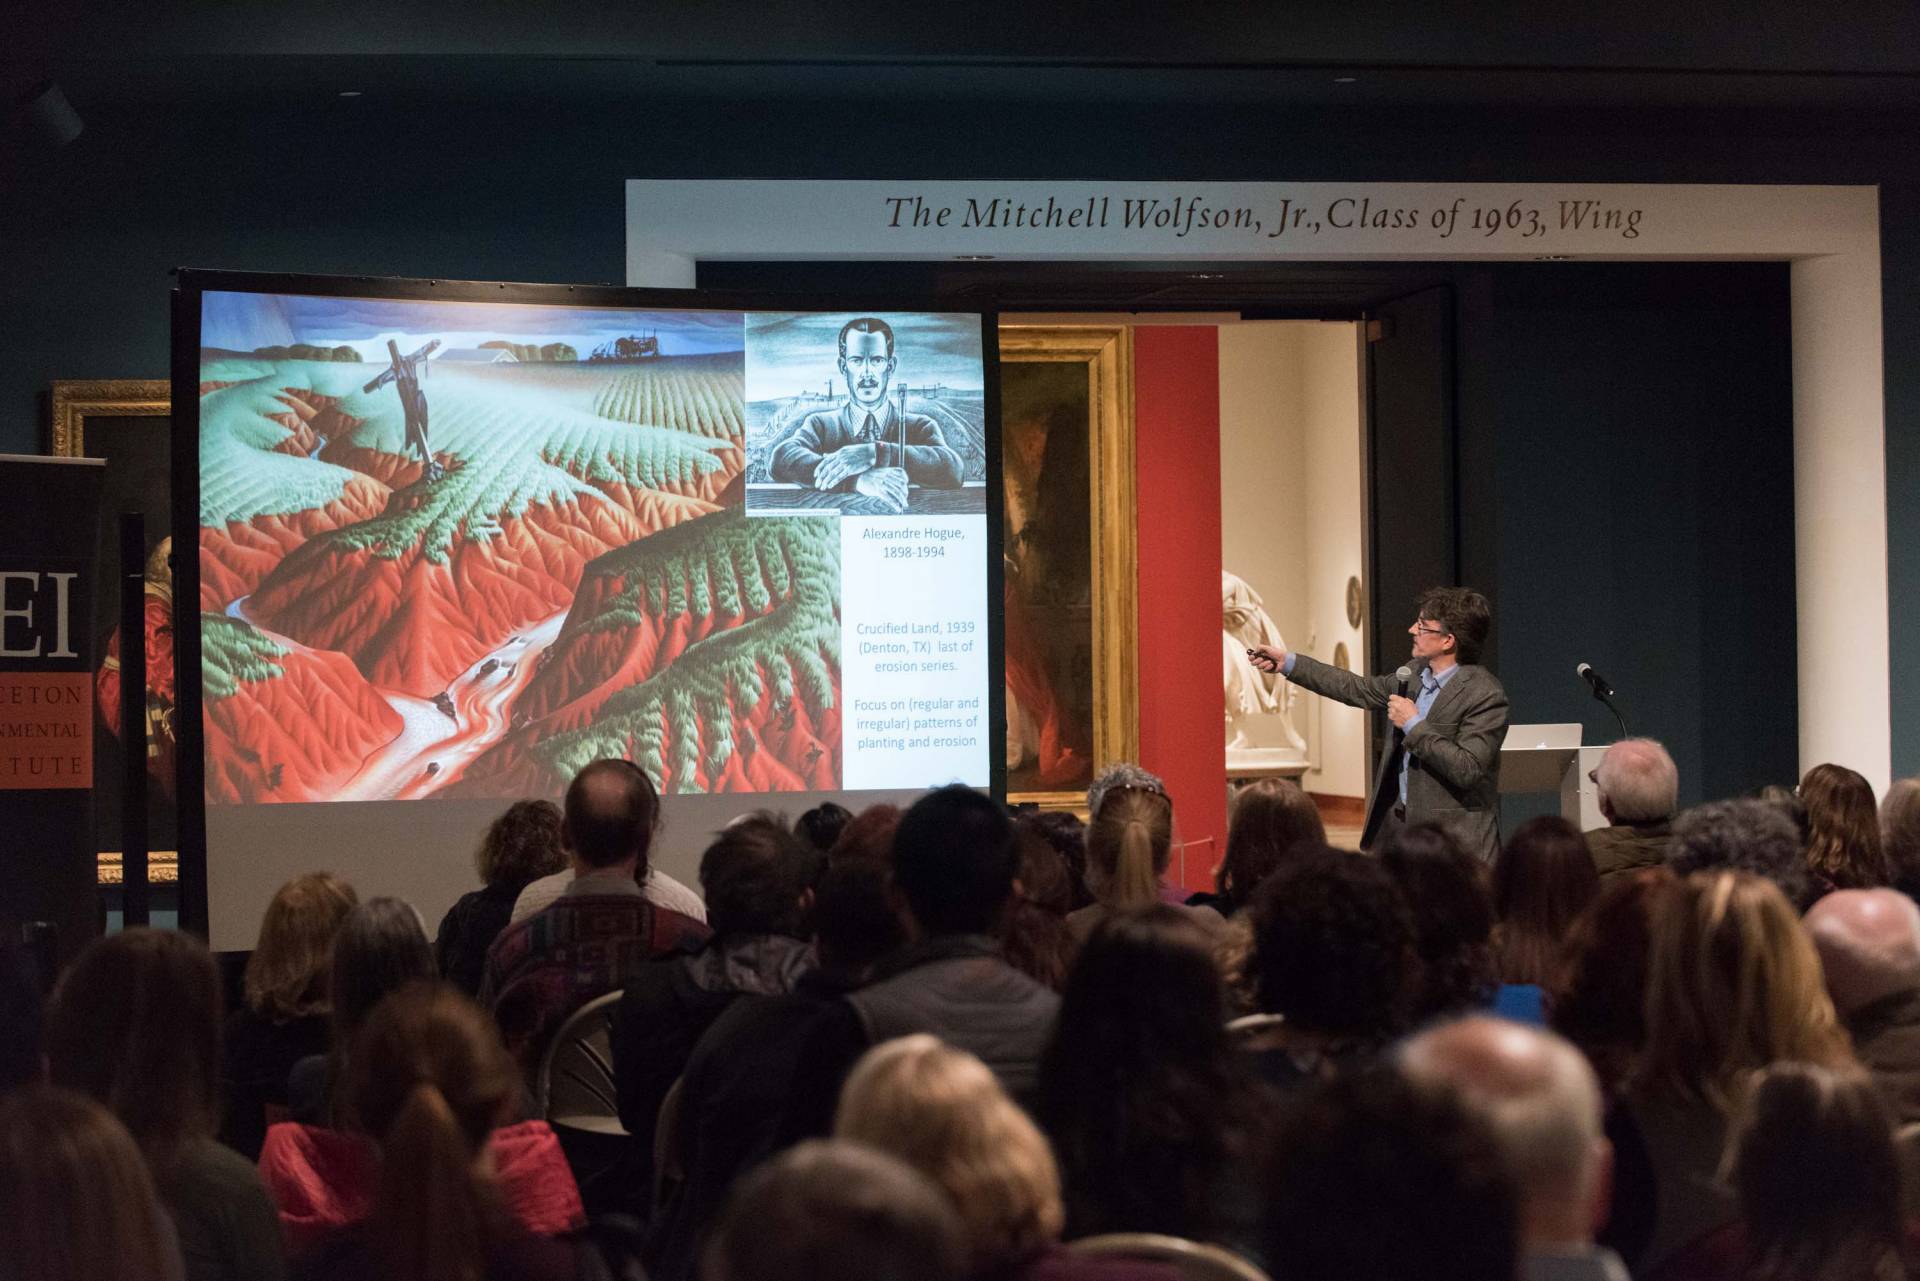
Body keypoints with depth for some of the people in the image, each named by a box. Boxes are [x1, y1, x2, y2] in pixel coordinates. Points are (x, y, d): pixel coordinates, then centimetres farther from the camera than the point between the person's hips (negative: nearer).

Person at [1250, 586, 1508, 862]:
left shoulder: (1486, 696, -17)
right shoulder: (1416, 672, 8)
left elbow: (1468, 770, -23)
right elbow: (1360, 689, 22)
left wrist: (1414, 725, -19)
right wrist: (1288, 663, 20)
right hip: (1400, 820, 7)